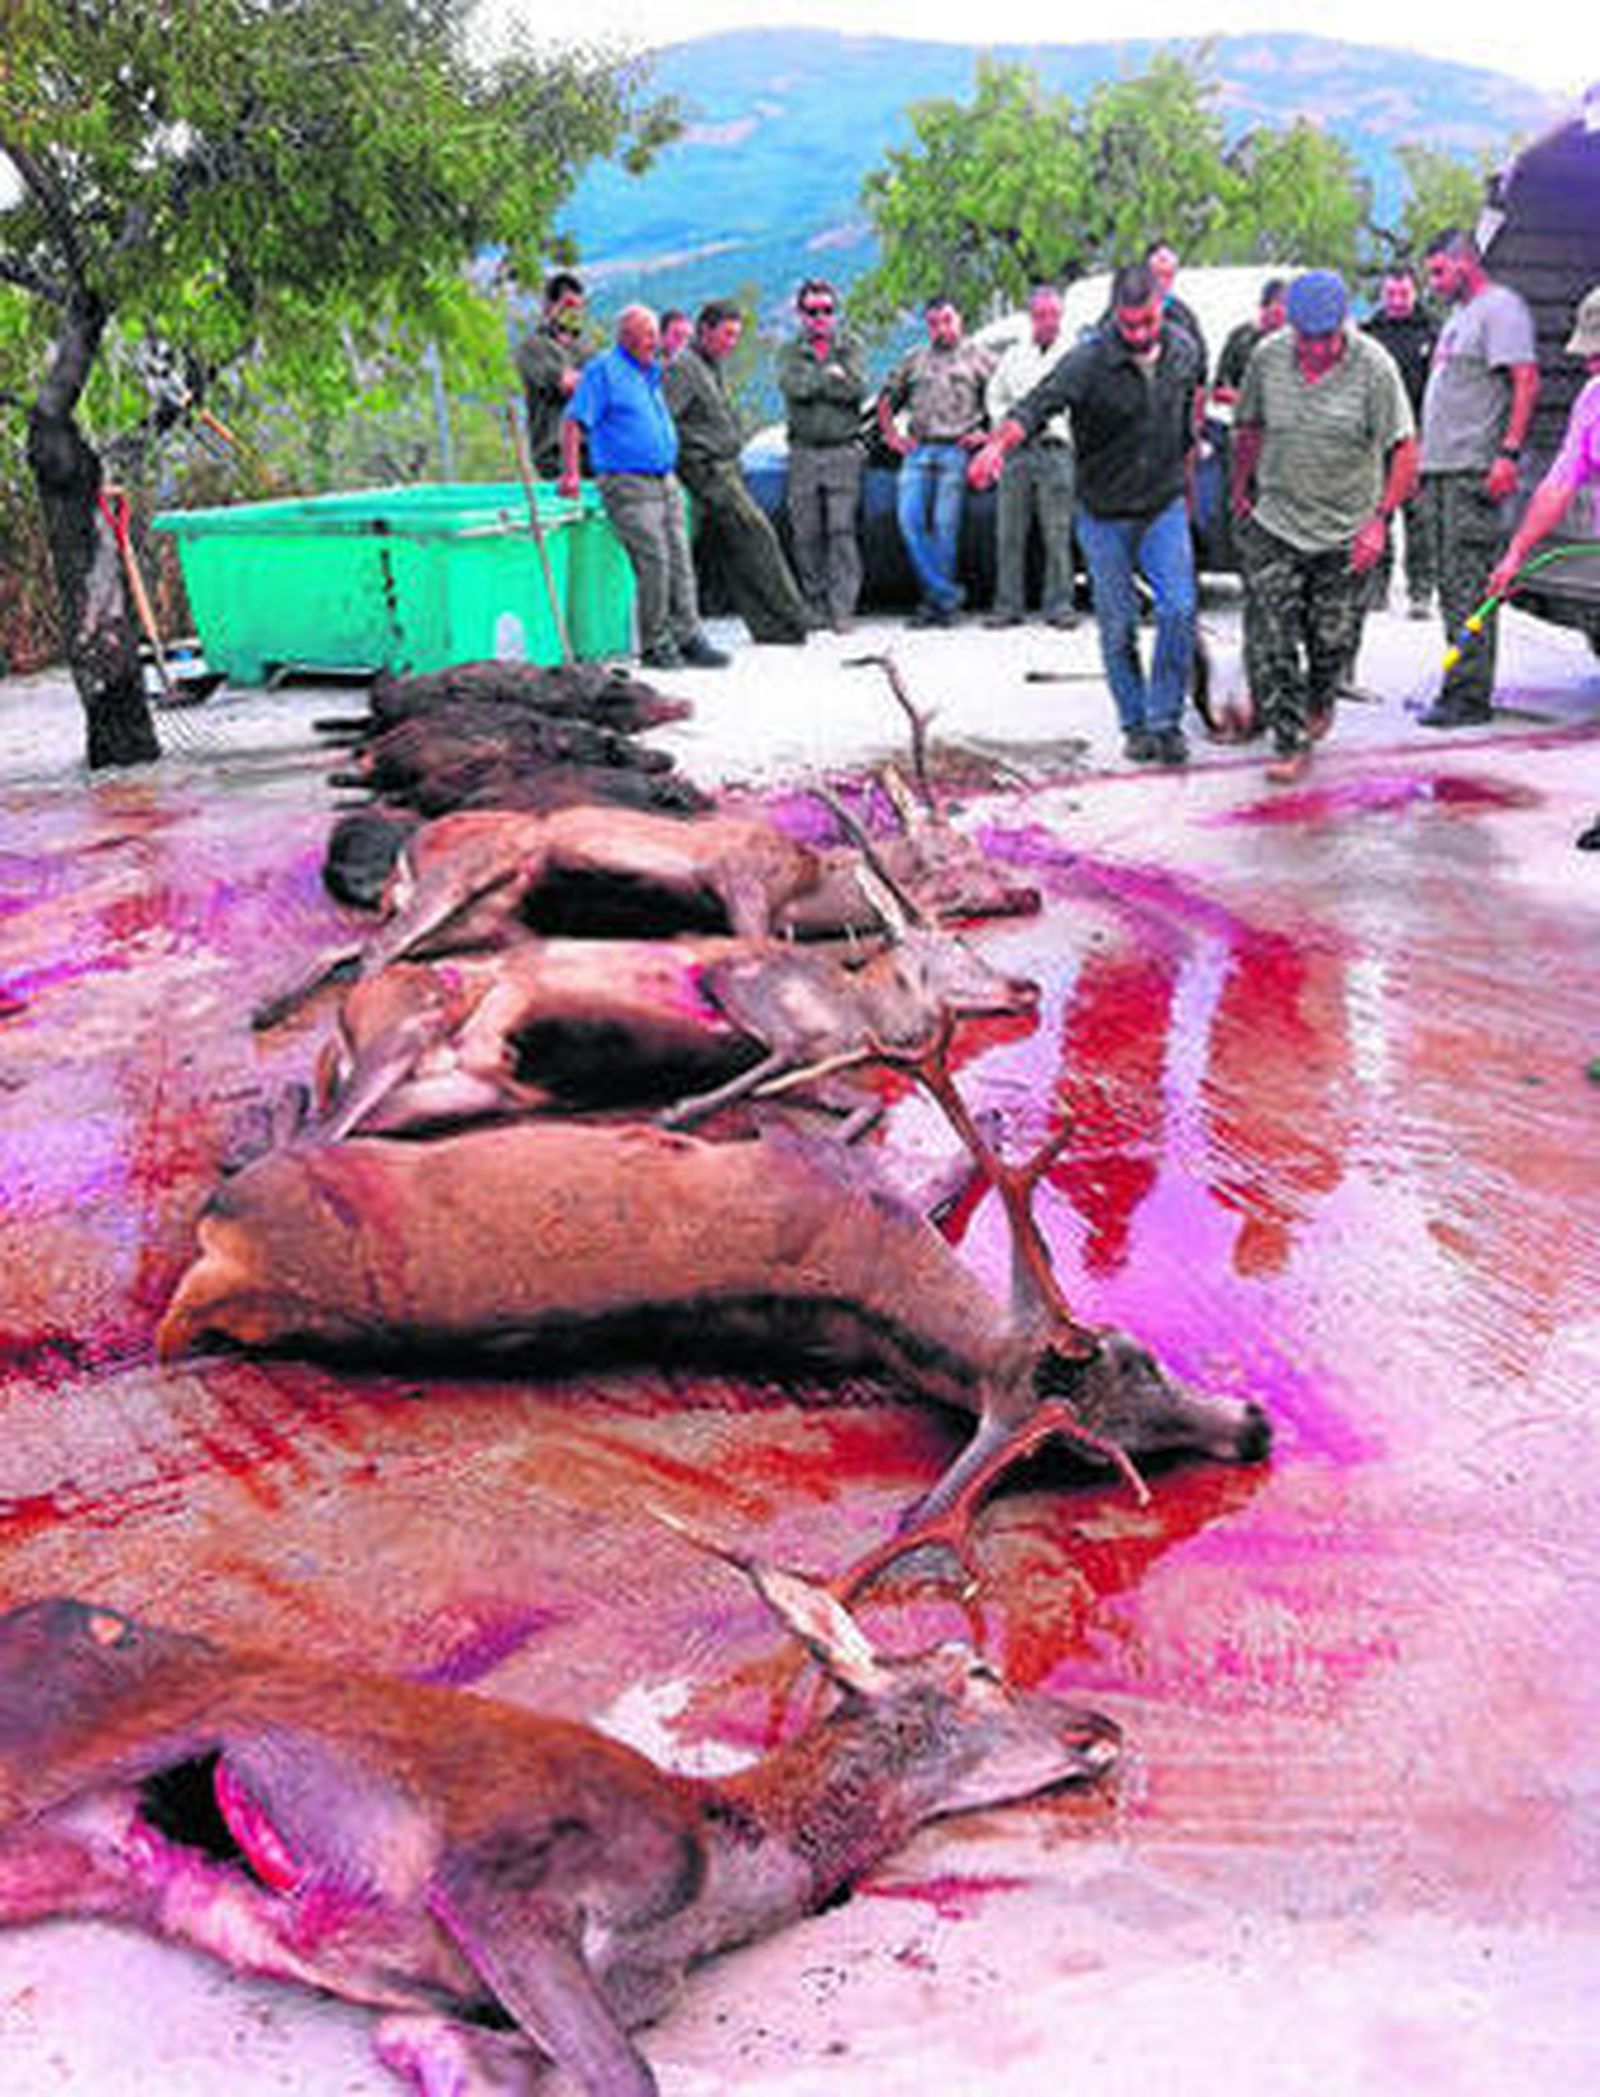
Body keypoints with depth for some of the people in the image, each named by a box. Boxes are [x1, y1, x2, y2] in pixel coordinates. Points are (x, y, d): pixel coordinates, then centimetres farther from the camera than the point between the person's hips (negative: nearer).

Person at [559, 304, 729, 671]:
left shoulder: (651, 372, 20)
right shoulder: (603, 369, -4)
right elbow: (574, 421, -11)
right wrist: (570, 472, -20)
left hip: (665, 481, 8)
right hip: (627, 482, -8)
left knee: (680, 562, 2)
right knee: (653, 562, -13)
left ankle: (689, 638, 6)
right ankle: (654, 646, -4)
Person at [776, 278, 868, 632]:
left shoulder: (851, 347, 9)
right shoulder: (790, 351, 12)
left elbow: (857, 387, -9)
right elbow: (791, 384, -9)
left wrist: (813, 382, -6)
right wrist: (829, 376, -6)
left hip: (843, 449, -2)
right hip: (804, 452, 2)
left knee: (842, 530, -11)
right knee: (805, 534, 1)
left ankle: (842, 608, -11)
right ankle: (815, 606, 12)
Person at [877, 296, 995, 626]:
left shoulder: (977, 357, 12)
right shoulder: (913, 361, 21)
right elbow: (887, 398, 27)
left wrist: (988, 432, 0)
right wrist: (891, 434, 15)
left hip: (955, 451, -3)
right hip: (917, 451, 3)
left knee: (945, 526, -8)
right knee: (909, 519, -12)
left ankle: (936, 601, -1)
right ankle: (947, 592, -9)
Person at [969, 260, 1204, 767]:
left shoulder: (1183, 349, -3)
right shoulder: (1088, 361, -19)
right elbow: (1037, 406, -34)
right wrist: (998, 444, -52)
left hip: (1165, 506, 3)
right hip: (1104, 515, -3)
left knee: (1179, 610, -10)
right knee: (1118, 626, 4)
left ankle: (1165, 720, 3)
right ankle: (1134, 724, 21)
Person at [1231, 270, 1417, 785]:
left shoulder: (1373, 366, -12)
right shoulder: (1268, 356, -4)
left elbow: (1405, 449, -10)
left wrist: (1381, 519, -16)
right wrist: (1240, 490, 18)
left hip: (1347, 530, -1)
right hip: (1274, 522, 2)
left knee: (1334, 636, 10)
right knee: (1274, 640, -5)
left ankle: (1320, 704, 41)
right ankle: (1291, 742, 4)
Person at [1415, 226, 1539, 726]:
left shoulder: (1500, 307, -5)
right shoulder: (1457, 315, 24)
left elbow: (1526, 382, -14)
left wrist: (1508, 452, -22)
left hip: (1475, 471, -10)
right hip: (1441, 470, 10)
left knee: (1469, 587, -11)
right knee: (1452, 586, 10)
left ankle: (1469, 696, -11)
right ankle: (1457, 684, 16)